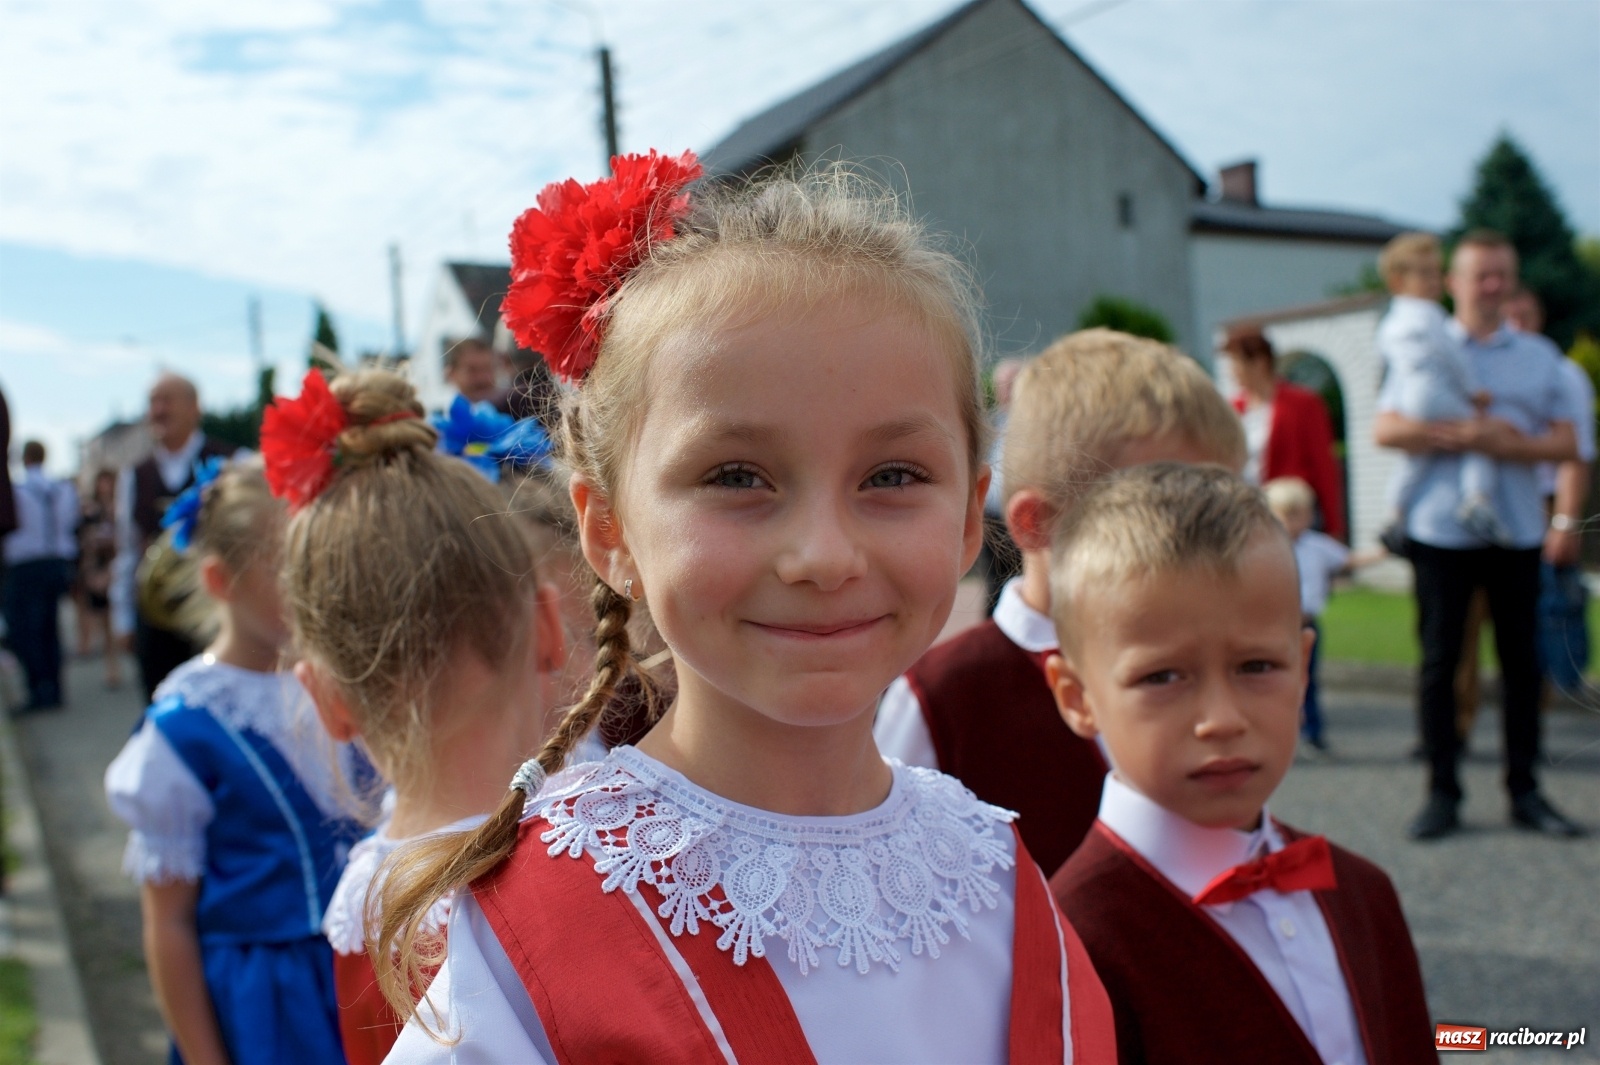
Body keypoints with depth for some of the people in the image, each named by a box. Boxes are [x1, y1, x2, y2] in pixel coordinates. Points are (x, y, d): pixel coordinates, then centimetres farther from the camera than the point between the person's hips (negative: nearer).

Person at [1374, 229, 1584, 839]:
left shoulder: (1540, 357, 13)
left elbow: (1567, 444, 5)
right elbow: (1386, 429, -7)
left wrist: (1510, 444, -13)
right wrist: (1466, 435, -15)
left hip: (1518, 531, 2)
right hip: (1440, 530, -2)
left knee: (1521, 659, 5)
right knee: (1439, 661, 1)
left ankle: (1524, 791, 14)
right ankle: (1442, 793, 9)